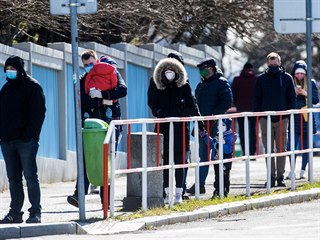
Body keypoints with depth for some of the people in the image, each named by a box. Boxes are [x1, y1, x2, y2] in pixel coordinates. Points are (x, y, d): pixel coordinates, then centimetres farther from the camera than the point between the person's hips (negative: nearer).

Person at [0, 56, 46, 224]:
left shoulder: (33, 86, -1)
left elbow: (38, 112, -7)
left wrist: (29, 134, -16)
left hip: (26, 140, -6)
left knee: (30, 176, -6)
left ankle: (35, 213, -4)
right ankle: (15, 212, 10)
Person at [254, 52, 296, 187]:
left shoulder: (287, 78, 4)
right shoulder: (261, 79, 6)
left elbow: (292, 98, 8)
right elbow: (257, 99, 9)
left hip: (282, 119, -1)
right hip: (266, 119, 1)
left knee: (281, 149, 1)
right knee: (269, 150, 1)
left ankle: (280, 177, 5)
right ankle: (271, 177, 5)